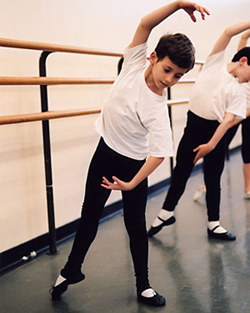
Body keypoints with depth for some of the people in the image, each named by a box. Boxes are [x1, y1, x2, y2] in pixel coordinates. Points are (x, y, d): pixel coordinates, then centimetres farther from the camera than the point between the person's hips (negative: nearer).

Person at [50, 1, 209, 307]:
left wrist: (132, 184, -30)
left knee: (135, 223, 5)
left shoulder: (157, 109, -25)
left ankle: (143, 285, 22)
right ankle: (71, 270, 32)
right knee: (89, 214, 14)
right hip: (105, 150, 3)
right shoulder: (135, 63, -15)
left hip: (133, 162, -3)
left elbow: (159, 153, -28)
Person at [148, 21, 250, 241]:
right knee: (181, 171, 7)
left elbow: (228, 119, -11)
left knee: (213, 178, 8)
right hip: (194, 124, -1)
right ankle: (166, 213, 24)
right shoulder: (215, 62, -1)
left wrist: (210, 145, -20)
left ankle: (214, 225, 20)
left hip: (215, 131, 1)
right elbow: (228, 32, -11)